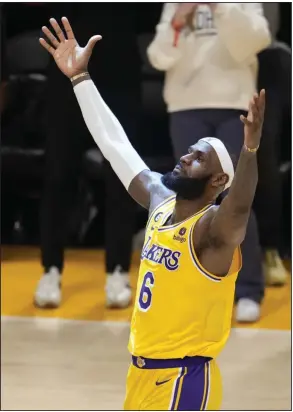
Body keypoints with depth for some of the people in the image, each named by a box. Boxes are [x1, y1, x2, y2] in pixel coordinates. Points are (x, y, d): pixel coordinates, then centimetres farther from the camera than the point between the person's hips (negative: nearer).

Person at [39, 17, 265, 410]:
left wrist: (250, 149, -57)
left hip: (182, 380, -9)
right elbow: (115, 144, 12)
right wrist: (79, 77, 12)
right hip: (142, 373, 9)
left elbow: (240, 207, -39)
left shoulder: (215, 229, -16)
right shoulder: (160, 201, 6)